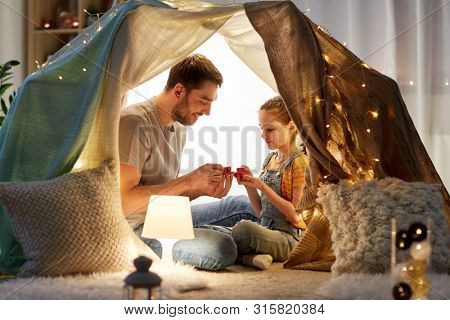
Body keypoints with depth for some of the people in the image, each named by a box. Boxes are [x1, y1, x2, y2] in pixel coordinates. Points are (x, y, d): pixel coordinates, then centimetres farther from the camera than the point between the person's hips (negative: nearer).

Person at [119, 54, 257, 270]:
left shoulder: (178, 127, 11)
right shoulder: (135, 122, -20)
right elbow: (124, 201, -25)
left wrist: (202, 190, -7)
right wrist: (189, 182, -23)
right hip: (139, 229, -9)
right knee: (222, 250, -26)